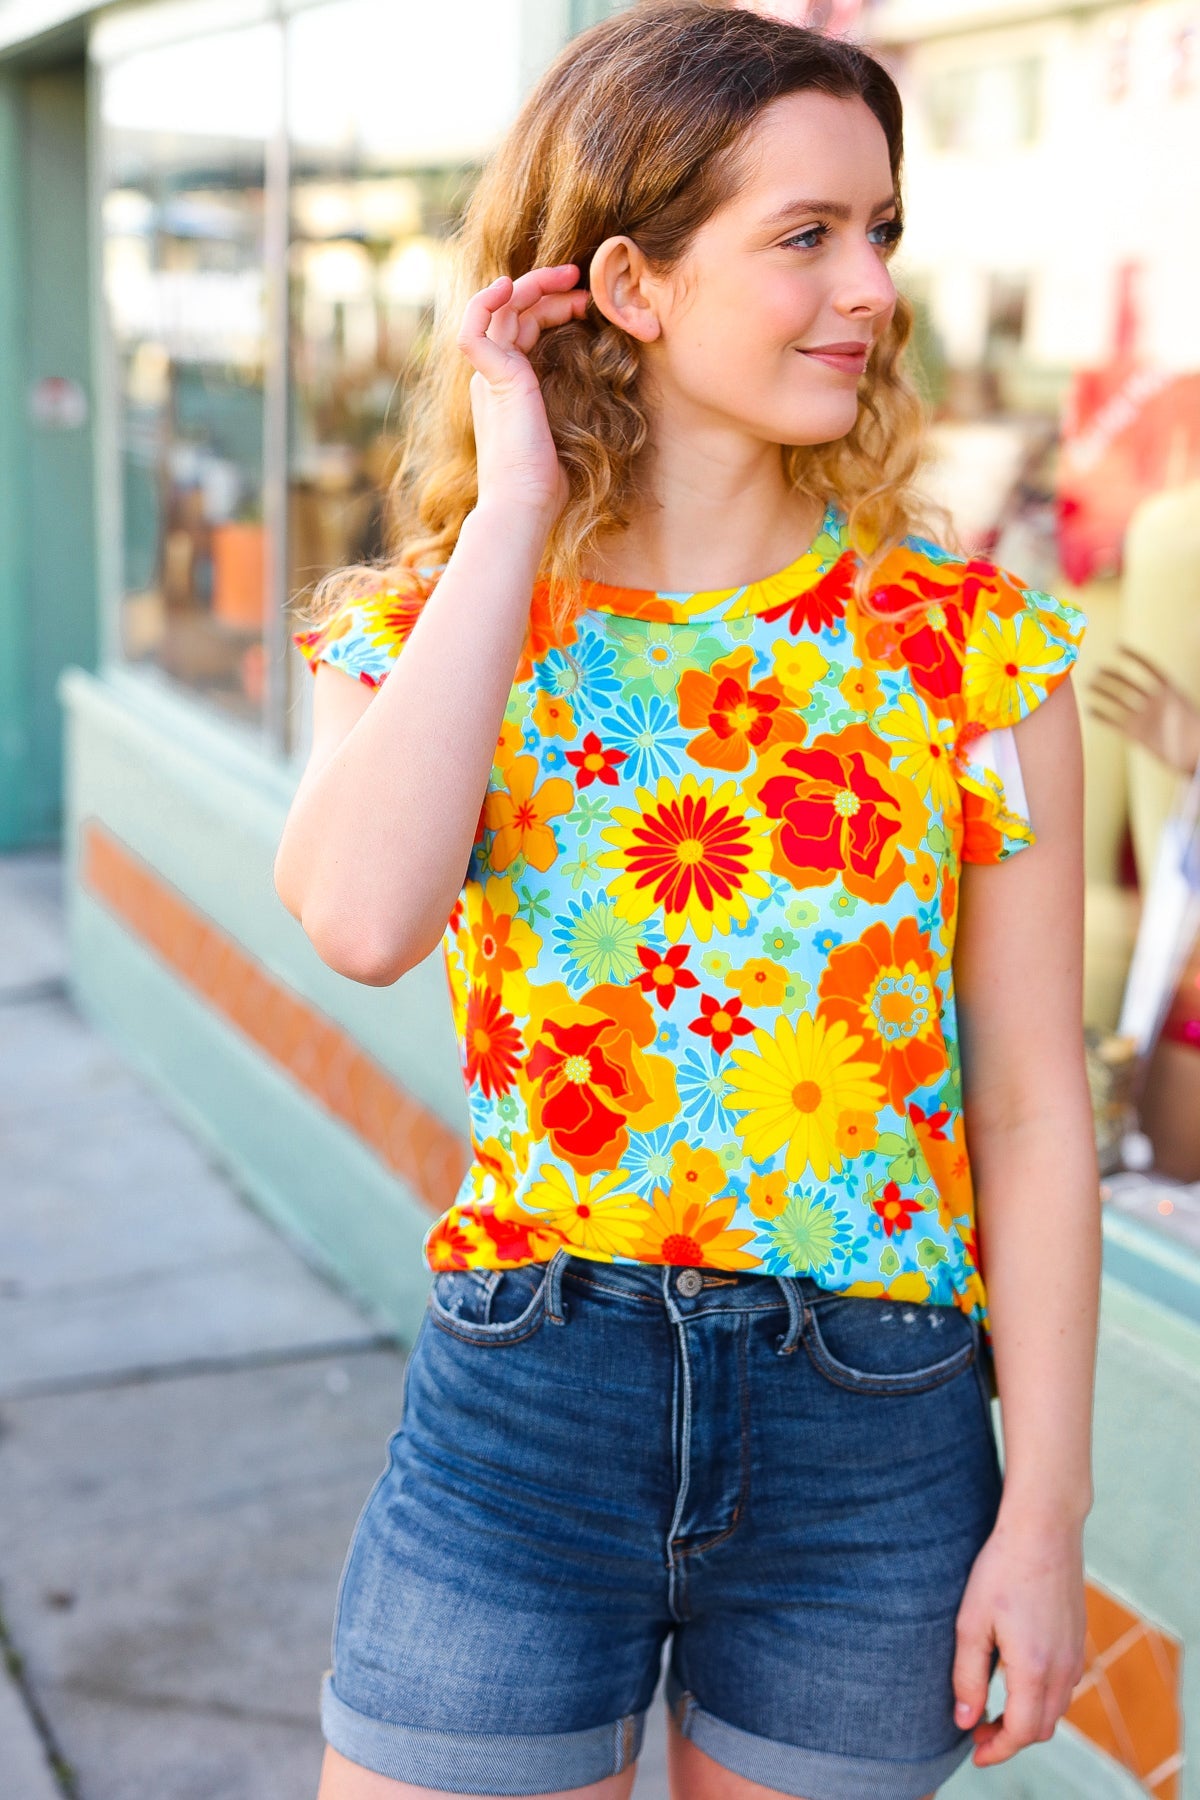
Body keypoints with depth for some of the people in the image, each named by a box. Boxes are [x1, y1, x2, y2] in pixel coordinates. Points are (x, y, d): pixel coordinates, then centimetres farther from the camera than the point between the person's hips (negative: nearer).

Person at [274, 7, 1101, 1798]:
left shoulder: (975, 645, -4)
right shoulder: (429, 631, -2)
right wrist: (511, 510, -16)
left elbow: (1032, 1106, -3)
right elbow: (364, 918, -24)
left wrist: (1046, 1511, -3)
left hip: (871, 1445, 0)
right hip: (523, 1410, 0)